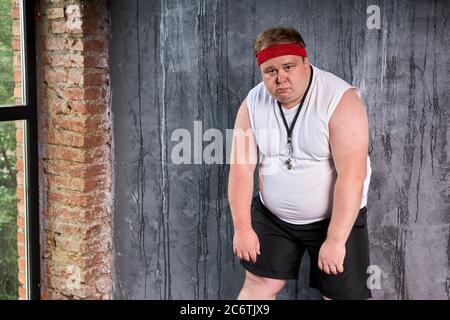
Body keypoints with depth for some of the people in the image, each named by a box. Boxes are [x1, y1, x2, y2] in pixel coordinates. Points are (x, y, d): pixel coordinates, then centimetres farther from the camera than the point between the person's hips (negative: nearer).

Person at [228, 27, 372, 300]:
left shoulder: (340, 100, -23)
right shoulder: (253, 103, -7)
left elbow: (351, 176, -26)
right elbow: (241, 169, -5)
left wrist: (335, 241, -26)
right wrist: (242, 227, -8)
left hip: (336, 216, -3)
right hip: (272, 216, 4)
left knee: (342, 295, 1)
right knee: (259, 283, 6)